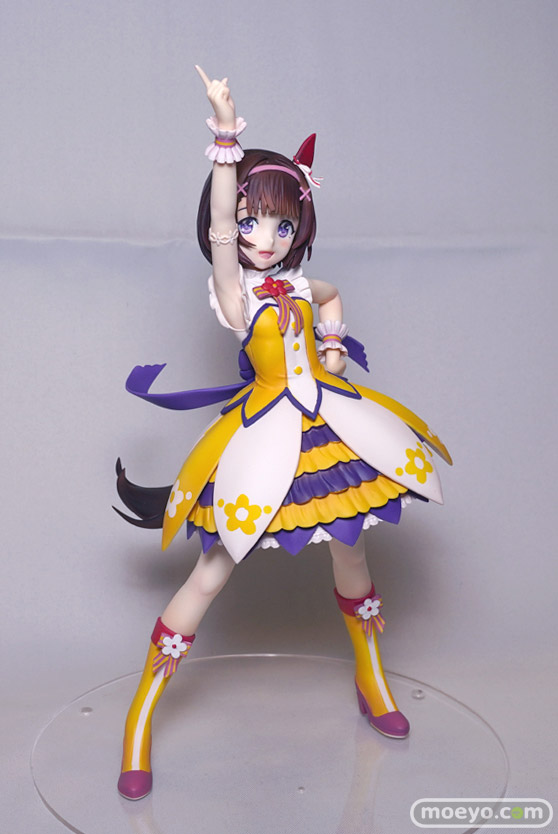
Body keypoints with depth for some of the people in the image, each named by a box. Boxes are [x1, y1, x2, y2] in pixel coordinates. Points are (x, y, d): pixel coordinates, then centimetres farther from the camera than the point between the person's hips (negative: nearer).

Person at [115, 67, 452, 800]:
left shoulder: (298, 286, 9)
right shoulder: (234, 292, -7)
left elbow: (333, 296, 32)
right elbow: (219, 227, -25)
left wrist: (335, 348, 14)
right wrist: (227, 141, -35)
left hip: (331, 425, 6)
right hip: (269, 436, -5)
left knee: (350, 553, 18)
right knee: (214, 572, -1)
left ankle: (373, 682, 43)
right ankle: (142, 712, 15)